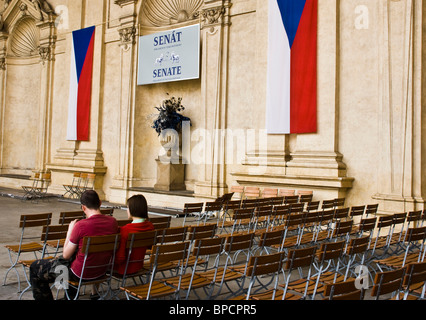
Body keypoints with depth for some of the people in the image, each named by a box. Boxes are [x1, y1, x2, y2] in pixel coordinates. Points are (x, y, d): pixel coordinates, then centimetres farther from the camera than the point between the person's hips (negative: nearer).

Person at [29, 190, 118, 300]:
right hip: (102, 272, 6)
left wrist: (70, 231, -3)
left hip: (81, 274, -6)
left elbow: (65, 255, -12)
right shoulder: (113, 221, -8)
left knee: (35, 267, 13)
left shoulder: (81, 225, -25)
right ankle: (71, 296, 51)